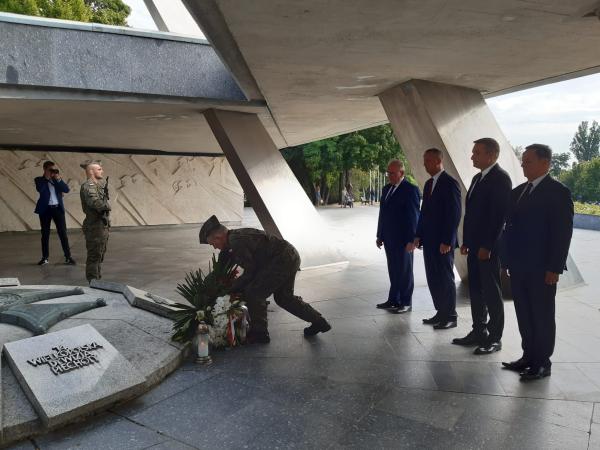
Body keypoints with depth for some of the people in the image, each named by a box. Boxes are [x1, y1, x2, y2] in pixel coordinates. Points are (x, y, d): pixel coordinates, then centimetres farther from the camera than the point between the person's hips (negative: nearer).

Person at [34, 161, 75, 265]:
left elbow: (66, 189, -5)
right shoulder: (39, 180, 3)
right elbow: (39, 189, -18)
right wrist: (47, 178, -15)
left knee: (63, 233, -1)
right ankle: (45, 257, 14)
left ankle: (68, 257, 2)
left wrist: (58, 179, -13)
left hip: (58, 208, 1)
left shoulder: (58, 179, 10)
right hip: (45, 209, -1)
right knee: (45, 234, 5)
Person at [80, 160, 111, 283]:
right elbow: (97, 204, -29)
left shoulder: (98, 184, 14)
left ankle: (97, 281, 28)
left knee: (99, 255, 17)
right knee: (94, 256, -4)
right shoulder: (88, 186, -15)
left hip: (102, 226, 10)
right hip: (95, 226, -10)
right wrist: (106, 204, -11)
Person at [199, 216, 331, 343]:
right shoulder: (238, 235, 12)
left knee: (253, 293, -4)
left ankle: (259, 333, 8)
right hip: (291, 256, 11)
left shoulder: (237, 242, -18)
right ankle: (319, 322, 28)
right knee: (283, 297, 22)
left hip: (283, 261, -11)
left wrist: (232, 289, -2)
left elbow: (250, 272, -12)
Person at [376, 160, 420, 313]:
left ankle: (406, 302, 15)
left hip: (403, 238, -7)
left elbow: (413, 216, -13)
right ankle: (393, 300, 23)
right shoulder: (386, 189, 12)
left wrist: (411, 239, -14)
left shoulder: (410, 190, -11)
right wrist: (380, 235, 13)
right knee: (393, 270, 14)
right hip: (389, 238, 7)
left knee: (404, 271, 5)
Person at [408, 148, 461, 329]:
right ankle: (441, 313, 22)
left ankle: (450, 316, 12)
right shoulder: (429, 183, 14)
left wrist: (447, 241, -17)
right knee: (433, 279, 11)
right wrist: (418, 236, 11)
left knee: (445, 279, 1)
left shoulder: (450, 183, -11)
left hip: (442, 243, -8)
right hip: (429, 241, 8)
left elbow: (454, 214, -14)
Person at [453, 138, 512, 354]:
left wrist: (487, 246, -19)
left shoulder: (500, 178, -12)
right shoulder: (478, 178, 15)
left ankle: (494, 338, 12)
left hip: (489, 247, -8)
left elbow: (500, 215, -18)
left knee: (491, 292, 1)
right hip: (475, 246, 8)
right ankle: (479, 332, 25)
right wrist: (466, 241, 13)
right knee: (476, 290, 14)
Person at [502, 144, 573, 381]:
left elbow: (563, 232, -13)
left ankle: (542, 362, 16)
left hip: (541, 268, -7)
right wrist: (506, 260, 11)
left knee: (542, 316, 5)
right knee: (524, 314, 14)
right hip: (518, 266, 7)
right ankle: (528, 356, 26)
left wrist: (554, 268, -16)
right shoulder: (518, 191, 12)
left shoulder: (558, 191, -8)